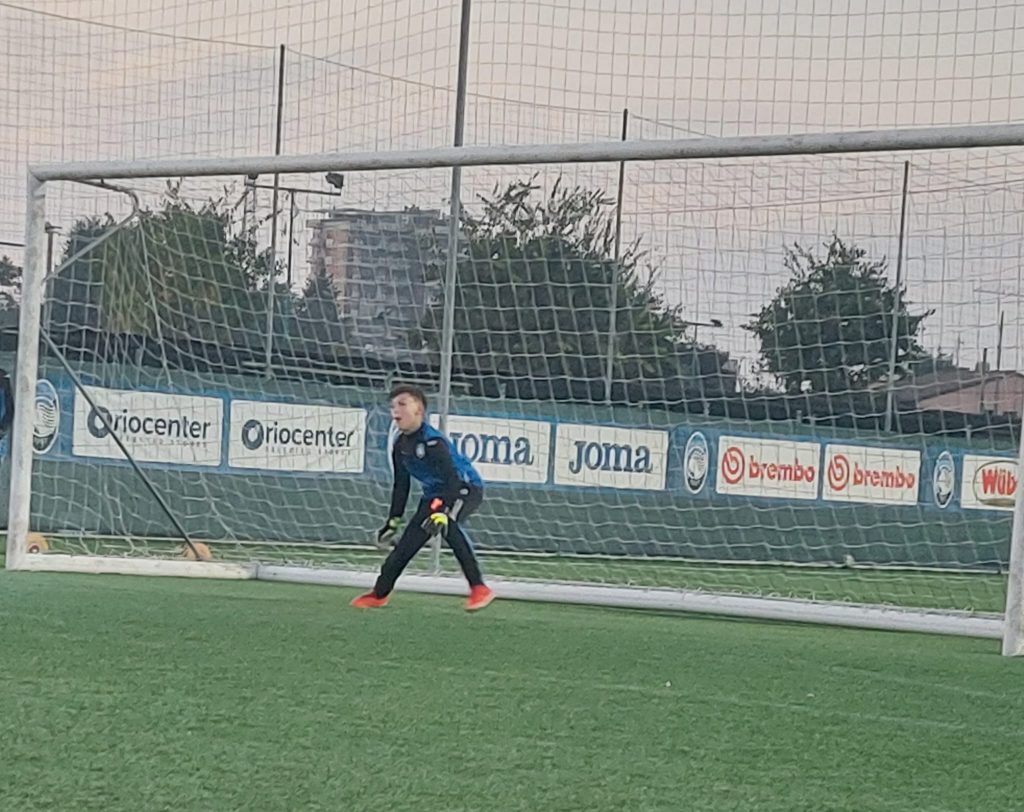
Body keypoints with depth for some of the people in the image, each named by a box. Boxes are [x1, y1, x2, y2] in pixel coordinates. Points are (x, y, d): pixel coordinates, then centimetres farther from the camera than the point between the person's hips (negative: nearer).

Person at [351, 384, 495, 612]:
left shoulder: (432, 441, -27)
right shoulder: (400, 446, -1)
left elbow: (452, 478, -34)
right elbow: (401, 486, 11)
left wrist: (443, 512, -45)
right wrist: (393, 521, 11)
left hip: (466, 486, -8)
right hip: (435, 494, 8)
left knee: (448, 525, -36)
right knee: (408, 541, 4)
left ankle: (479, 589, -32)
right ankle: (379, 593, 22)